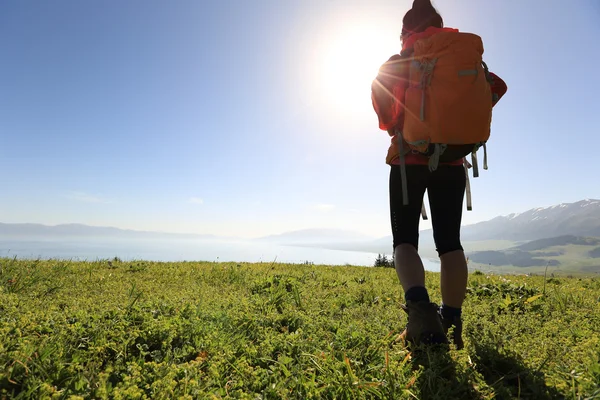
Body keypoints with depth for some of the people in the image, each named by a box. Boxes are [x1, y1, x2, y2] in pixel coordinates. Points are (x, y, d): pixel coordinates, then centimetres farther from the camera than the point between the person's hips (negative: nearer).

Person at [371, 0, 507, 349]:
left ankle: (419, 303, -28)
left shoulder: (397, 64, 7)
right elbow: (497, 85, 9)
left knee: (405, 239, -1)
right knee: (450, 242, 6)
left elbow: (378, 89, -8)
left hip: (409, 159, -2)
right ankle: (452, 322, 4)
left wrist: (393, 127, 5)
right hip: (451, 160, 3)